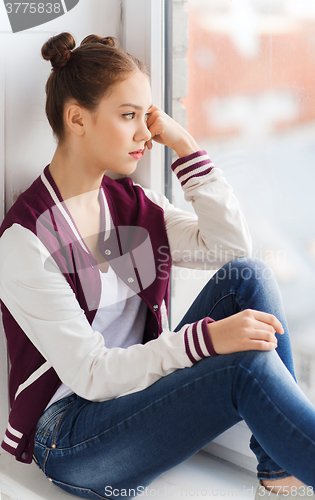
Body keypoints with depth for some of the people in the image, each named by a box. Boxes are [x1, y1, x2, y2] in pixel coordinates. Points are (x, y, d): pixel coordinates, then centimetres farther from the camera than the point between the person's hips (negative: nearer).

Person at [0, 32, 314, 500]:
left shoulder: (134, 205, 5)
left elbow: (232, 245, -3)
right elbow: (92, 375, -20)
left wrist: (185, 145, -7)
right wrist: (206, 338, -30)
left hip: (142, 387, 7)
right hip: (69, 437, -7)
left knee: (247, 275, -14)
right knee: (249, 365, -28)